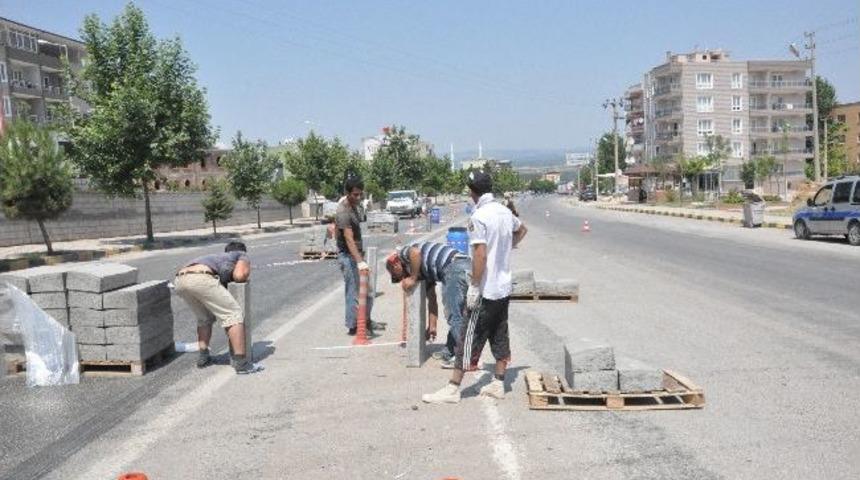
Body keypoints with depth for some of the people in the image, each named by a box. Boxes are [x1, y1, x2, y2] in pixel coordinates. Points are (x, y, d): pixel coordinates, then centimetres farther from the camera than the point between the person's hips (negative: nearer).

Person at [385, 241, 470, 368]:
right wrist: (432, 327, 34)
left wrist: (413, 278, -2)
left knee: (454, 317, -7)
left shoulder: (403, 253, 13)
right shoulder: (422, 270, 33)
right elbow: (432, 299, 32)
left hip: (454, 266, -10)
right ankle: (449, 354, 26)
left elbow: (415, 252, -14)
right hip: (466, 266, 10)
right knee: (455, 316, 18)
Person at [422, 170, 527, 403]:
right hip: (504, 288, 8)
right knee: (500, 336, 14)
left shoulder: (478, 217, -18)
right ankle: (498, 384, 22)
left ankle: (452, 389, 3)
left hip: (486, 290, -8)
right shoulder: (505, 211, 7)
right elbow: (522, 230, 28)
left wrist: (474, 286, -18)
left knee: (470, 337, -3)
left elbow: (480, 255, -23)